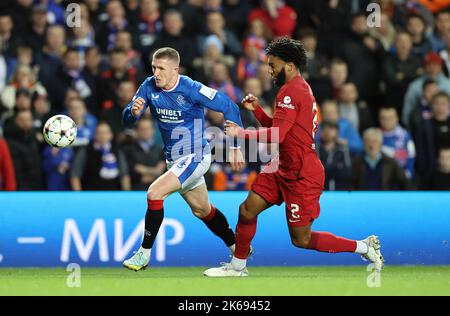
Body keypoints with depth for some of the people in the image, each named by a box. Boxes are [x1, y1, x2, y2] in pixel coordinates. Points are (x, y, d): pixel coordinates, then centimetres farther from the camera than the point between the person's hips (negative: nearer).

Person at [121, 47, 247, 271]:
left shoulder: (191, 89, -21)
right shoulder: (149, 87, -5)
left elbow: (229, 107, -15)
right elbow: (127, 120, -5)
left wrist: (235, 147, -15)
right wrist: (134, 112, -30)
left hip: (194, 156, -7)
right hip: (173, 159, 7)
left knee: (154, 193, -21)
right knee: (202, 211, 18)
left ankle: (144, 254, -12)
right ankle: (238, 248, 37)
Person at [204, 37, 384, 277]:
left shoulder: (291, 91, -18)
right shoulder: (301, 88, 15)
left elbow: (276, 135, -25)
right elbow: (277, 128, 21)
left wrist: (241, 133, -16)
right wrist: (256, 110, 10)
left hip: (302, 176, -10)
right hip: (284, 170, 10)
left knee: (301, 239, -3)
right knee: (247, 210, 6)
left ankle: (364, 247, 6)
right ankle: (237, 266, 19)